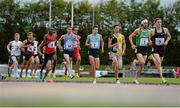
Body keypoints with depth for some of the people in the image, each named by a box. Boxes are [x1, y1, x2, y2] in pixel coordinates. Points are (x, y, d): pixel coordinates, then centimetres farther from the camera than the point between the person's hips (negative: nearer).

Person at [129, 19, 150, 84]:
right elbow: (130, 36, 0)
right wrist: (132, 44, -12)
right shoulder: (138, 30, -5)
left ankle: (136, 79, 13)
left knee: (141, 66, 4)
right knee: (142, 62, -26)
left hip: (145, 49, 5)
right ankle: (136, 62, 8)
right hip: (139, 49, -5)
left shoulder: (148, 31, 10)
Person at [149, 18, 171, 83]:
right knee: (158, 62, -18)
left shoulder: (165, 30, 1)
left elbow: (169, 36, 16)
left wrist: (166, 41, -1)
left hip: (162, 48, 4)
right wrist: (150, 42, -15)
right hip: (155, 48, -4)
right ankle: (162, 77, -19)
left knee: (159, 63, 12)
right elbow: (149, 39, 6)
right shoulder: (152, 31, -5)